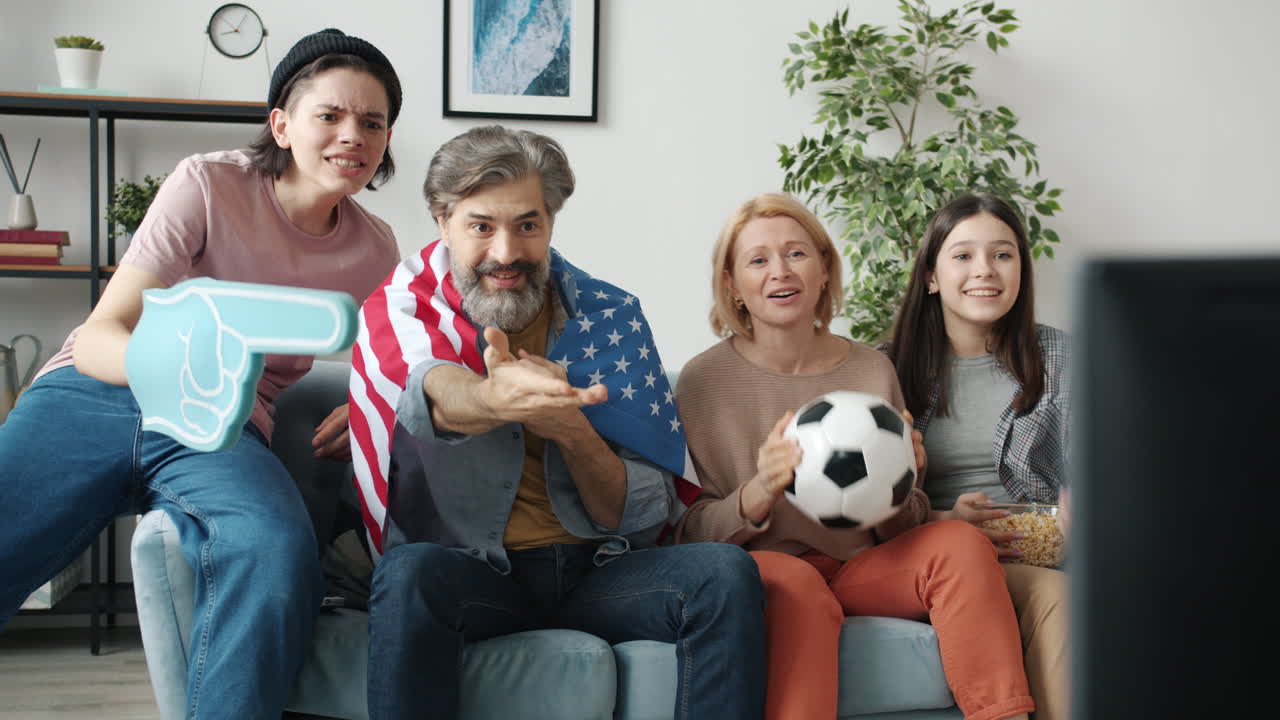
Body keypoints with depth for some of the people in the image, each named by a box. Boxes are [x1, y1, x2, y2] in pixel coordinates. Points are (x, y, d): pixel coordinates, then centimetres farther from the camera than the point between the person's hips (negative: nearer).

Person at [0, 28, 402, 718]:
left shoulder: (374, 250, 9)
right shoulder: (209, 184, -3)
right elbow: (98, 336, -6)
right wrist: (166, 363, -31)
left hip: (221, 431, 2)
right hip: (94, 397, -1)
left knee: (277, 551, -37)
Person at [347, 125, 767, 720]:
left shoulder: (611, 317, 6)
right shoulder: (398, 311, 0)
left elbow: (644, 515, 3)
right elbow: (436, 392, -28)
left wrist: (573, 430, -17)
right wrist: (493, 399, -53)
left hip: (598, 572, 2)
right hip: (472, 573, -2)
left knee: (725, 572, -25)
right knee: (409, 573, -35)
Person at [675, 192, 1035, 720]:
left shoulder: (873, 370, 8)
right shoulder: (704, 380, 0)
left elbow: (901, 529, 13)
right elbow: (694, 532, -2)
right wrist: (760, 492, -23)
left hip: (862, 569, 4)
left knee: (960, 542, -23)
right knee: (796, 586, -37)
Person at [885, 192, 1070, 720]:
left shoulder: (1055, 356, 13)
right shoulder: (892, 367, 9)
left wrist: (1074, 508, -15)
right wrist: (944, 521, -15)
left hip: (1039, 552, 2)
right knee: (1053, 592, -32)